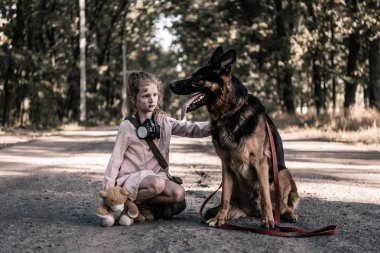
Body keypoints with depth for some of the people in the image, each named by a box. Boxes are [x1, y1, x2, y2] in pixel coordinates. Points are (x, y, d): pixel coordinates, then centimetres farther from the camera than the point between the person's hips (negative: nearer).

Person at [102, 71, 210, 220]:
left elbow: (189, 128, -6)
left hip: (156, 175, 5)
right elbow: (115, 161, -6)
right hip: (130, 178, -5)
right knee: (157, 184, -35)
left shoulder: (163, 121, 4)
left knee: (179, 194, -21)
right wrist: (108, 193, -10)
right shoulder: (127, 127, -7)